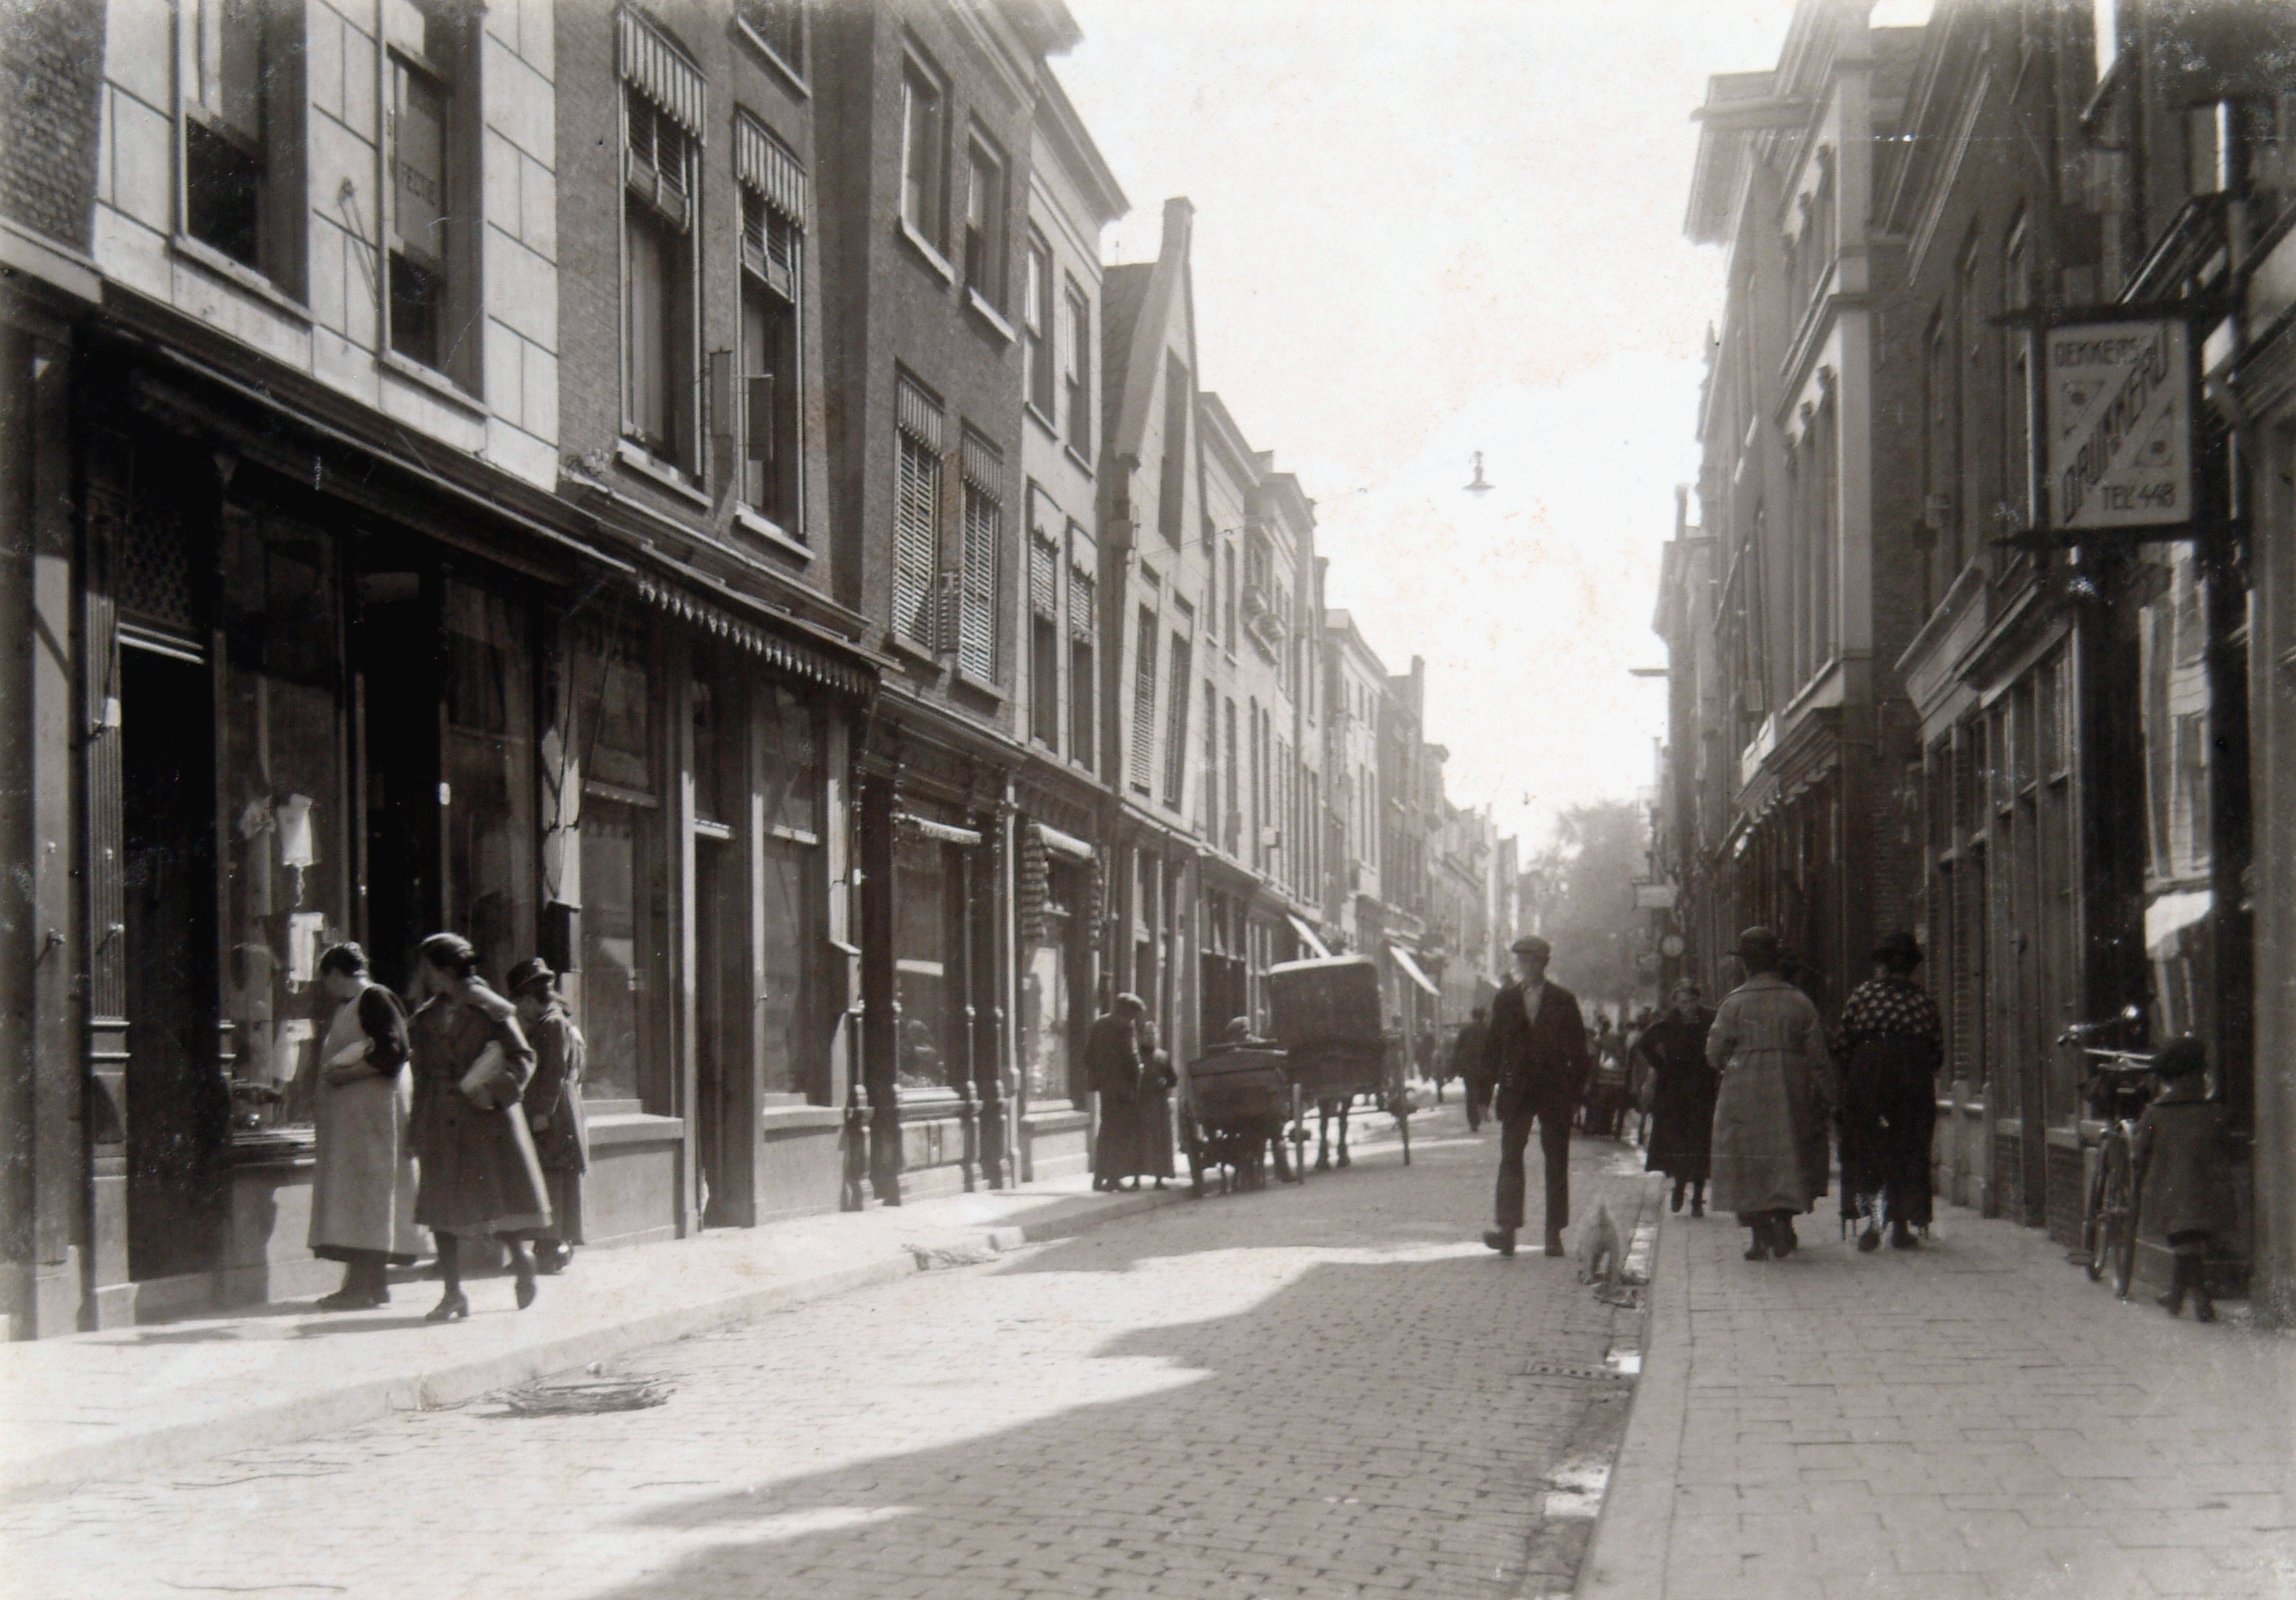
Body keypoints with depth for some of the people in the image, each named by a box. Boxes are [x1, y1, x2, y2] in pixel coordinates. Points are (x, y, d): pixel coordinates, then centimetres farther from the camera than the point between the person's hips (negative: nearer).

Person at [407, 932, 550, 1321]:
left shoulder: (490, 1009, -6)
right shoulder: (426, 1018, 11)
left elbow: (523, 1058, -5)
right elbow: (422, 1074, 14)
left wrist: (494, 1092, -17)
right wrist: (419, 1132, 9)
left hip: (487, 1118, -5)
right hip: (442, 1123, 5)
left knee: (501, 1197, -1)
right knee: (441, 1207, 1)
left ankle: (521, 1259, 28)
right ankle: (453, 1293, 6)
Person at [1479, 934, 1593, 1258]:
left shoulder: (1563, 1000, 2)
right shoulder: (1505, 999, 9)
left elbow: (1578, 1049, 3)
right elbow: (1493, 1045, 11)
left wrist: (1575, 1090, -4)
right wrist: (1492, 1084, 2)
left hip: (1555, 1091, -1)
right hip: (1515, 1091, 1)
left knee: (1556, 1164, 3)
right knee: (1510, 1158, -9)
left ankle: (1554, 1234, 9)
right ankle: (1507, 1228, -14)